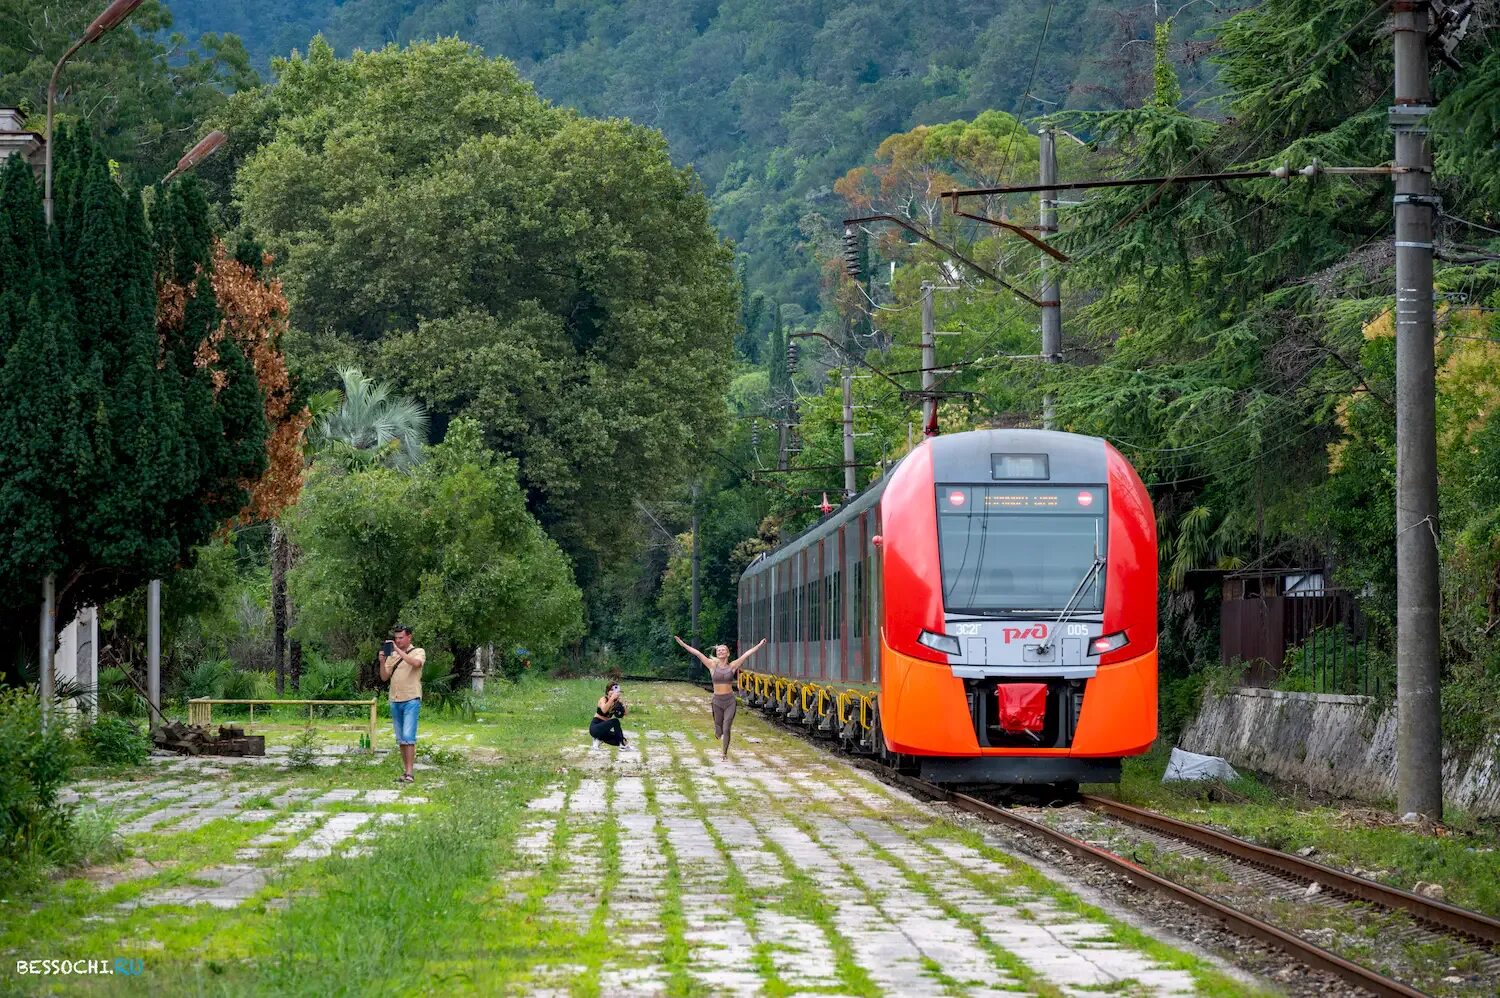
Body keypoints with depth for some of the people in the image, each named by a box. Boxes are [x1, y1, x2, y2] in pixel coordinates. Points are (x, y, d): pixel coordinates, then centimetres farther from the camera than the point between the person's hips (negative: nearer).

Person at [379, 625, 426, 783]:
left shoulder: (418, 652, 1)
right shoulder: (392, 655, 15)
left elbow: (415, 663, -23)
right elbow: (384, 677, 10)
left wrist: (398, 650, -21)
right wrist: (382, 662, -7)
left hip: (411, 700, -6)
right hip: (395, 701, 6)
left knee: (408, 736, -14)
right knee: (400, 739, 8)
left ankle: (409, 773, -15)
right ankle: (405, 771, 14)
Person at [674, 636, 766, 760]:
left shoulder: (732, 666, 0)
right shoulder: (713, 665, 1)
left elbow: (746, 654, -3)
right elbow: (697, 653, -3)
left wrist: (759, 646, -7)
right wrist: (683, 644, -5)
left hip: (730, 701, -1)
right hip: (717, 701, 1)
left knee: (726, 729, -9)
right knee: (718, 733, 9)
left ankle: (725, 753, 7)